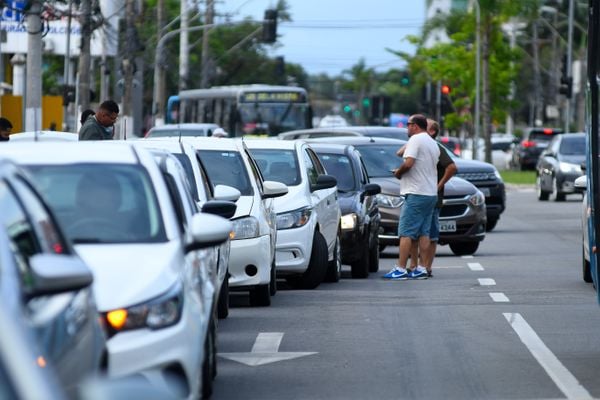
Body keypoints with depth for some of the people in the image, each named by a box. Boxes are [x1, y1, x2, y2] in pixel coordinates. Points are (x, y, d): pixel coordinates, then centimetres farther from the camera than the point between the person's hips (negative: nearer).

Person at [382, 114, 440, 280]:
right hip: (431, 193, 9)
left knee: (406, 232, -8)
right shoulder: (433, 143, 17)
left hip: (416, 193, -9)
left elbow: (408, 163, -22)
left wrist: (398, 172, -5)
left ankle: (401, 269, -10)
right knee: (424, 232, 10)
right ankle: (421, 268, 8)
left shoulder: (415, 140, -11)